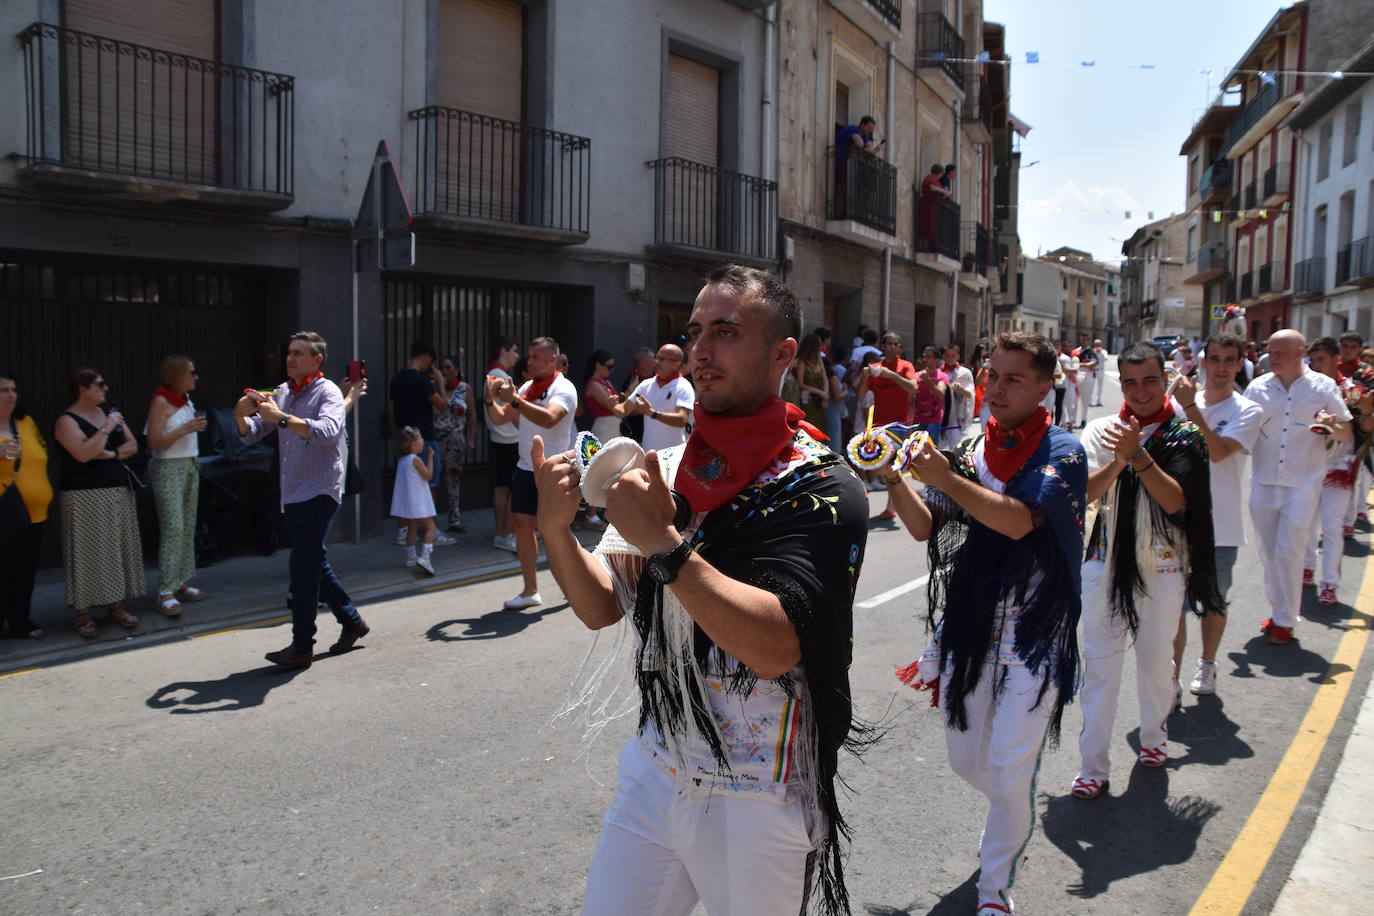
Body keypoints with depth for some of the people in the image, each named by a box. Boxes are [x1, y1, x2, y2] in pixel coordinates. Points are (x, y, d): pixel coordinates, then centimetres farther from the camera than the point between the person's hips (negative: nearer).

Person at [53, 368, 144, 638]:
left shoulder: (109, 412, 12)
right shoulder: (67, 420, -7)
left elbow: (132, 445, 12)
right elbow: (83, 454, -21)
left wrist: (112, 454, -7)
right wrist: (107, 428, -18)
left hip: (118, 492, 7)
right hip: (85, 496, -6)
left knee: (119, 548, 7)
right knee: (89, 552, -6)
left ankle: (117, 606, 15)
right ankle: (83, 613, 1)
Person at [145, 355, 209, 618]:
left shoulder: (186, 399, 14)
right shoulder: (161, 402, -10)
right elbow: (154, 442, -15)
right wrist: (185, 429, -20)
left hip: (190, 466, 8)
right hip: (168, 468, -8)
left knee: (188, 527, 7)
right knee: (173, 528, -13)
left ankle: (182, 584, 12)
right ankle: (166, 592, -12)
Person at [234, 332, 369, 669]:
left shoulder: (327, 392, -8)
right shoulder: (281, 393, 13)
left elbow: (328, 431, -28)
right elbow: (251, 435, 12)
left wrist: (280, 417, -34)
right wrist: (241, 415, -10)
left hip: (318, 492, -8)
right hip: (292, 495, 8)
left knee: (303, 566, -9)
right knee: (315, 564, 14)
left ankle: (302, 647, -2)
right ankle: (352, 622, 29)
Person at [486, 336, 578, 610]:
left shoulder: (563, 389, -11)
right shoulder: (527, 387, 11)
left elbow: (549, 419, -30)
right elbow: (501, 418, 14)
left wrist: (513, 399, -30)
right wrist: (491, 400, -6)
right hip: (525, 468, 7)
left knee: (551, 531, -3)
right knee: (522, 524, 5)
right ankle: (530, 591, 14)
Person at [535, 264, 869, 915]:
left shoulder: (821, 488, -16)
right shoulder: (666, 470, 2)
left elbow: (775, 647, -27)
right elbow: (601, 608, 3)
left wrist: (665, 542, -30)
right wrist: (556, 530, -14)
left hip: (761, 800, -5)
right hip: (655, 771, 5)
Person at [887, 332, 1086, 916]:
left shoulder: (1061, 452, -9)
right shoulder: (971, 448, 6)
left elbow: (1018, 520, -25)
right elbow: (925, 527, 2)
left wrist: (944, 478, -33)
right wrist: (894, 479, -14)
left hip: (1032, 638, -5)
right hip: (967, 627, 5)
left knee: (1010, 775, -3)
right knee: (966, 761, 16)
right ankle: (1017, 818, 49)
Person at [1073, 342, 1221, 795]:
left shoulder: (1184, 435, -4)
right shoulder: (1101, 430, -1)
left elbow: (1174, 500, -16)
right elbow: (1085, 493, -10)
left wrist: (1137, 454, -25)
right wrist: (1117, 461, -25)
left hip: (1162, 567, 0)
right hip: (1106, 563, 0)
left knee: (1156, 662, 15)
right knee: (1099, 665, 3)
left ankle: (1154, 736, 41)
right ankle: (1094, 764, 12)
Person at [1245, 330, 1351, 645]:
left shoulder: (1323, 387, -2)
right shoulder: (1257, 388, 3)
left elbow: (1346, 434, 3)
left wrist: (1333, 427, -19)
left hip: (1302, 484, -3)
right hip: (1263, 483, 3)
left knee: (1288, 553, -5)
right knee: (1268, 553, 10)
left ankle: (1285, 621, 7)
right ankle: (1277, 611, 26)